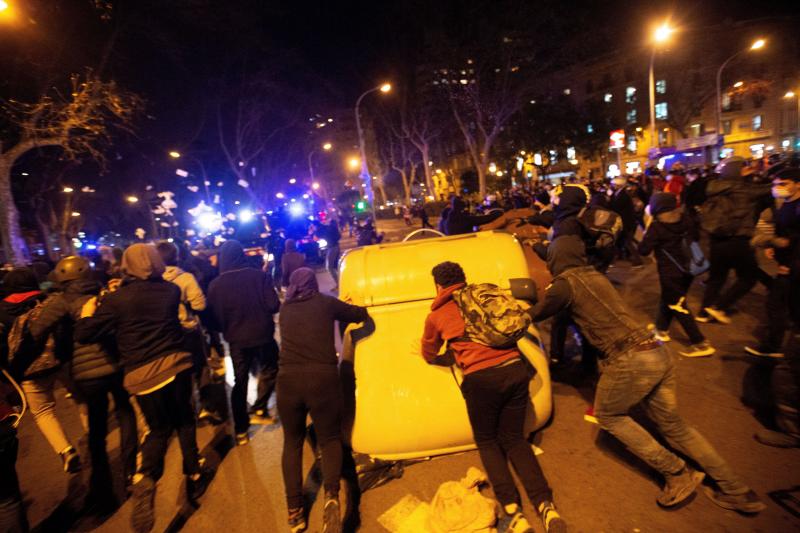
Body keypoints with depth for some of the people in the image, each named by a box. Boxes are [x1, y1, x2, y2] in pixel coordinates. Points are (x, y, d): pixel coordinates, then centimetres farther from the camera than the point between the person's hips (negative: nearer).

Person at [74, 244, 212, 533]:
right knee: (184, 420, 19)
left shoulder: (115, 299, -7)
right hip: (176, 363, 1)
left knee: (159, 428, 18)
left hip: (142, 374, -1)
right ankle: (194, 474, 29)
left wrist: (86, 314, 17)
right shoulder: (171, 290, 1)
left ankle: (145, 479, -4)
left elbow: (84, 335, -4)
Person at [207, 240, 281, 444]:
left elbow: (215, 319, -5)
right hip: (263, 334, -1)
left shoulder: (216, 284, -8)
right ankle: (259, 409, 15)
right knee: (269, 370, 24)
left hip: (237, 339, 2)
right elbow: (273, 305, -13)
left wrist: (226, 330, 15)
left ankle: (241, 430, 22)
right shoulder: (260, 275, -11)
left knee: (240, 382, 16)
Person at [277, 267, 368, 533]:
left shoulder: (285, 308, 15)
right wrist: (345, 308, 39)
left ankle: (294, 510, 21)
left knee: (292, 442, 21)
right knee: (329, 438, 16)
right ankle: (332, 494, -6)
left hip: (288, 379, 2)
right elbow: (361, 315, 16)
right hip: (322, 377, -2)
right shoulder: (326, 302, 6)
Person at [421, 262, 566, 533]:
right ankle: (546, 506, 8)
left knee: (487, 442, 20)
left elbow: (429, 356, 24)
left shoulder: (436, 315, 8)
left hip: (481, 378, -3)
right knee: (514, 438, 22)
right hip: (515, 369, 4)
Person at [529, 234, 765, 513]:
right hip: (658, 353, 8)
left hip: (631, 360, -8)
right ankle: (737, 491, 27)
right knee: (672, 423, 22)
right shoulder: (595, 275, 17)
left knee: (608, 415, 15)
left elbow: (536, 315, 3)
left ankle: (677, 473, 12)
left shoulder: (565, 283, -8)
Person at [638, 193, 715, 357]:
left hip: (670, 271, -7)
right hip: (688, 267, 7)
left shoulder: (657, 226, -17)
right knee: (668, 298, 23)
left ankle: (700, 344, 3)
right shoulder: (684, 218, 1)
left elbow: (644, 250, -16)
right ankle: (662, 329, 38)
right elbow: (696, 237, 16)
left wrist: (646, 234, -2)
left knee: (678, 306, 2)